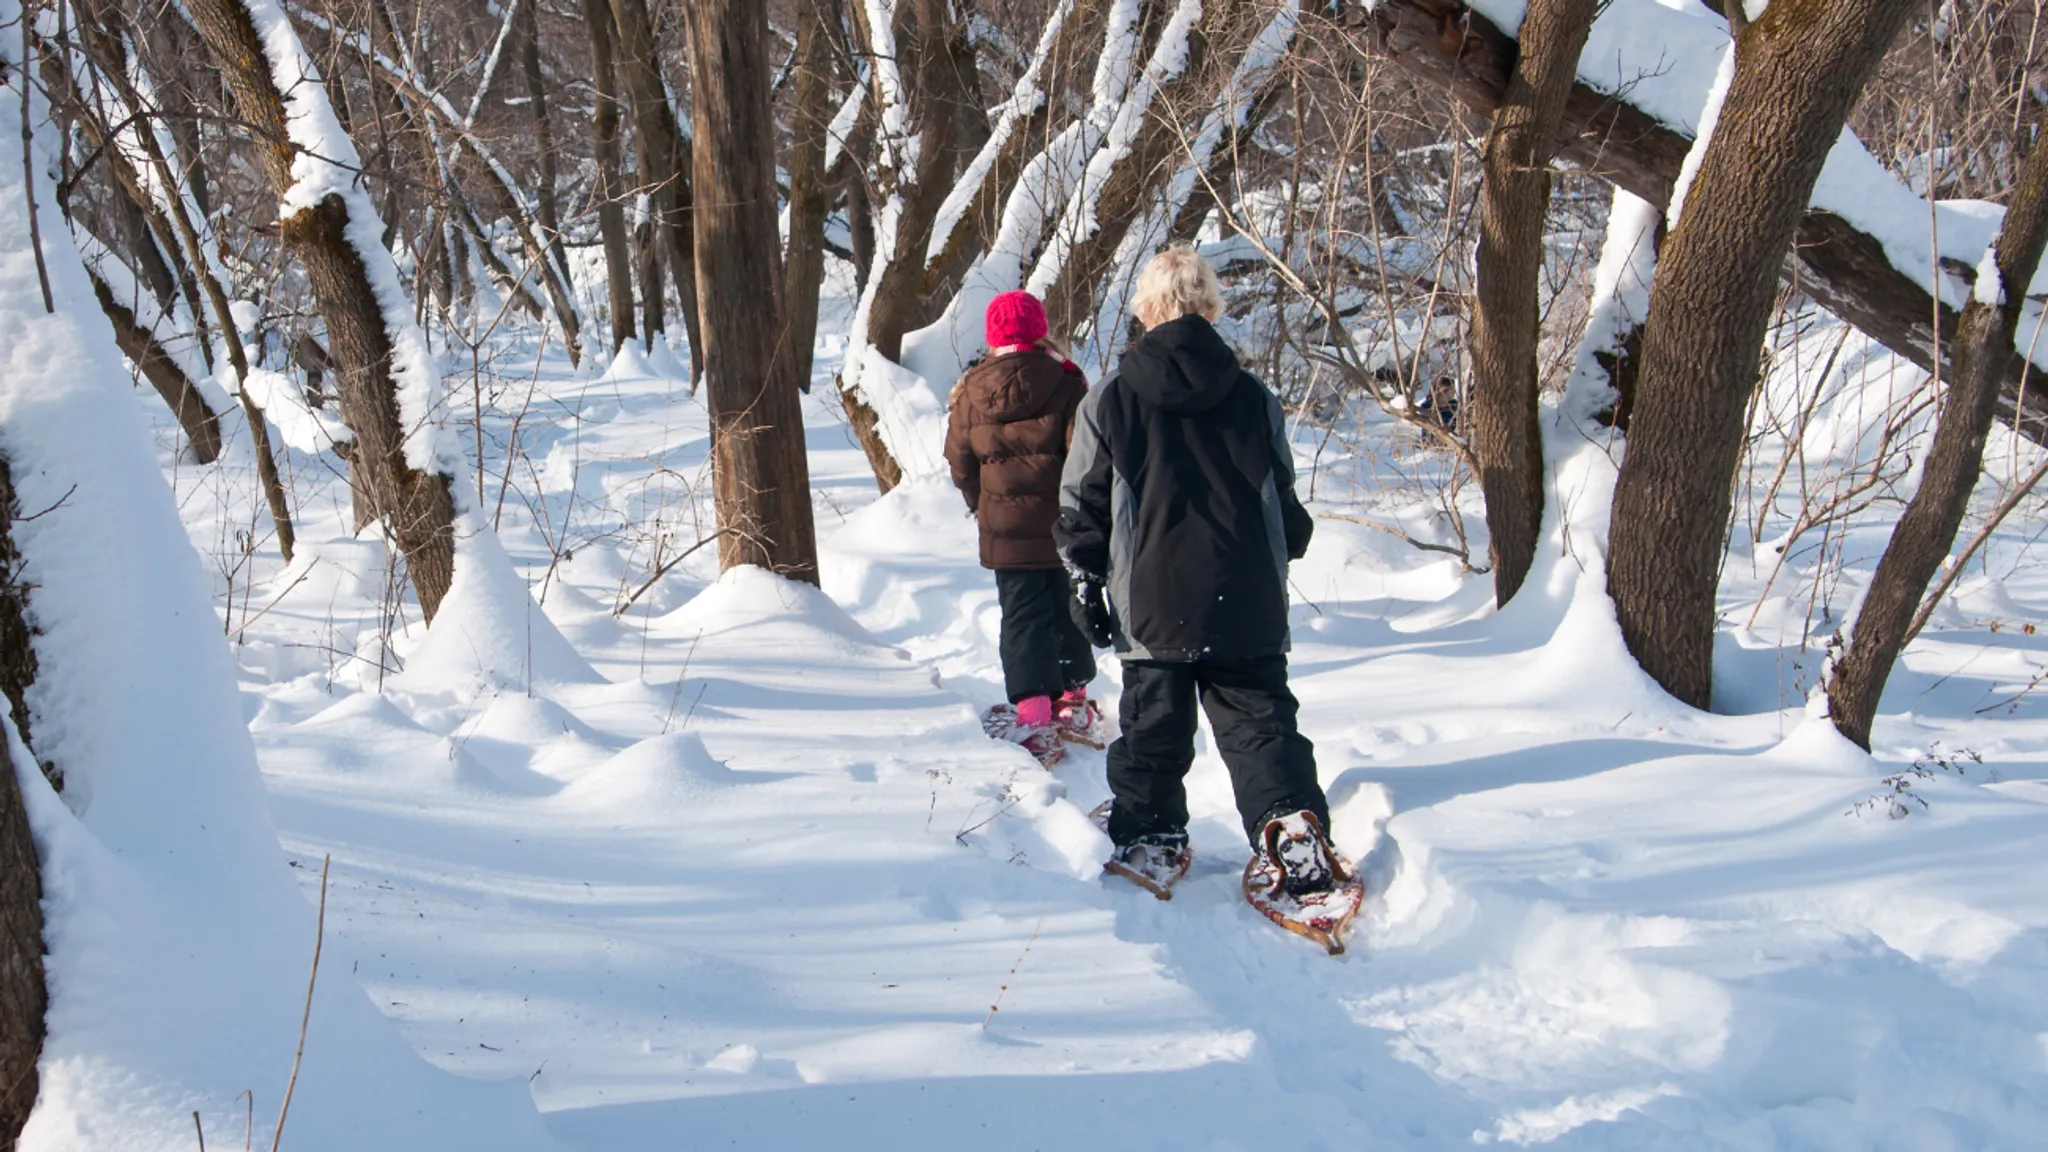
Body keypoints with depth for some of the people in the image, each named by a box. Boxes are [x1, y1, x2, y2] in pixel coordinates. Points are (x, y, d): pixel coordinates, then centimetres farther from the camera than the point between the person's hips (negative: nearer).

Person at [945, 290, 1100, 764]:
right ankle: (1071, 701, 27)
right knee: (1068, 611, 17)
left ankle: (1034, 712, -10)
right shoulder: (1065, 384, -9)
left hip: (1005, 529, 1)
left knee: (1022, 618, 3)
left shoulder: (969, 394, 0)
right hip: (1062, 526, -1)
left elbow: (961, 466, 8)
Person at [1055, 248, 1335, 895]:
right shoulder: (1254, 398, 3)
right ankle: (1293, 830, -8)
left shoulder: (1110, 400, -2)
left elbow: (1082, 507, 1)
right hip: (1247, 603, 1)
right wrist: (1280, 554, 31)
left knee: (1152, 726, 11)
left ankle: (1148, 840, 19)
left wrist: (1086, 584, 10)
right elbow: (1284, 500, 13)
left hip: (1152, 604, -1)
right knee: (1259, 720, 6)